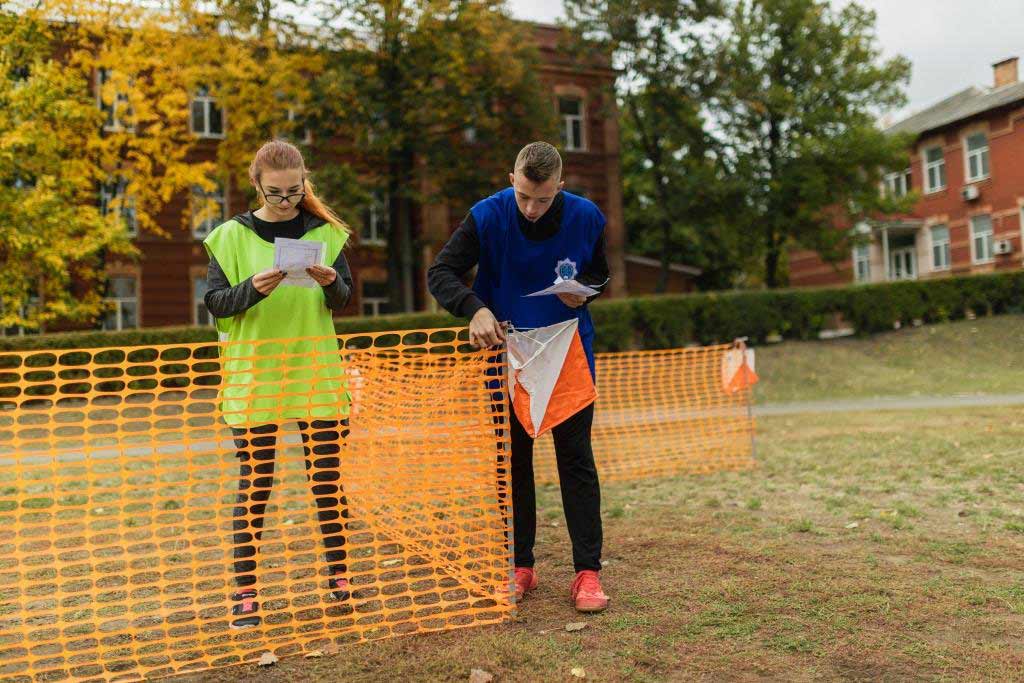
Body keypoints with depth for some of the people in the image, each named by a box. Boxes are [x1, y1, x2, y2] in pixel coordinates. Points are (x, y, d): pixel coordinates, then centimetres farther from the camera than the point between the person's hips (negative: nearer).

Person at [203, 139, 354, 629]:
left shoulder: (324, 232, 6)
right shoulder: (233, 236, 2)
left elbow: (344, 300, 4)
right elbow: (215, 302, -2)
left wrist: (332, 283, -18)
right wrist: (253, 288, -20)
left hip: (315, 373, 2)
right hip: (253, 374, -1)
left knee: (327, 476, 9)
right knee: (254, 483, 3)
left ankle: (337, 571, 24)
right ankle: (245, 589, 14)